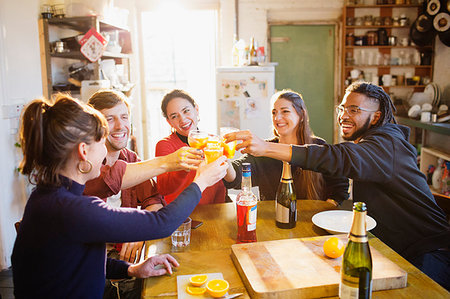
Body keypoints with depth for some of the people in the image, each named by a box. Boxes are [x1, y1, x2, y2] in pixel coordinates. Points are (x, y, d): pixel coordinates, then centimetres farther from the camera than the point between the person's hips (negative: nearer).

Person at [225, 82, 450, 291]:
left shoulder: (386, 143, -18)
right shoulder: (362, 144, 14)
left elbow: (341, 159, -36)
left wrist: (266, 148, -44)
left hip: (427, 251, -7)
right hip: (390, 249, 7)